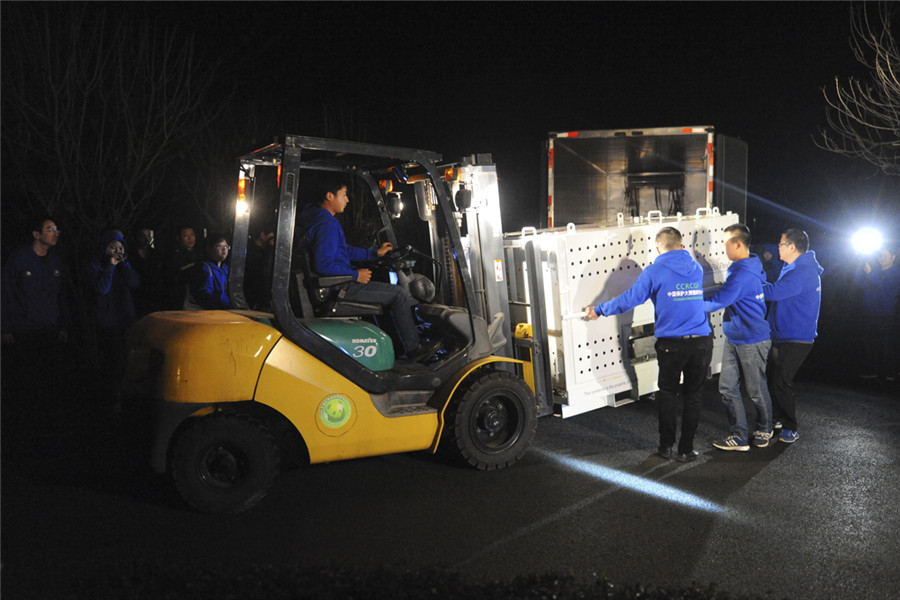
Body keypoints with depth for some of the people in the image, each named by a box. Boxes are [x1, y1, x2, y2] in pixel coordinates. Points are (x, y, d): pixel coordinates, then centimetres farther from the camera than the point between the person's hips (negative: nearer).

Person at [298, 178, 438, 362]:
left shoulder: (318, 217, 15)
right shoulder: (327, 224, -21)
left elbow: (345, 250, 24)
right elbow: (323, 265, -29)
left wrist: (375, 253, 20)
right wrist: (355, 275, -19)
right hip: (339, 287, -11)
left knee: (390, 290, 24)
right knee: (399, 295, -6)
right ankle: (413, 350, 5)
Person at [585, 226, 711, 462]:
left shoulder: (654, 272, -5)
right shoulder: (696, 269, 9)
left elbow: (629, 299, -6)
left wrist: (599, 310, 7)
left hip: (671, 344, -3)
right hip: (701, 342, 3)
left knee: (667, 393, 14)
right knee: (693, 395, 11)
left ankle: (666, 446, 17)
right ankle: (686, 449, 15)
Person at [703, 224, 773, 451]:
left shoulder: (743, 274, -23)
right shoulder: (745, 268, 9)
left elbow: (719, 301, -25)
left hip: (752, 340, -9)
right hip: (733, 339, 9)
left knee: (756, 390, 9)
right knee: (727, 388, 6)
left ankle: (764, 430, 30)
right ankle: (738, 436, 13)